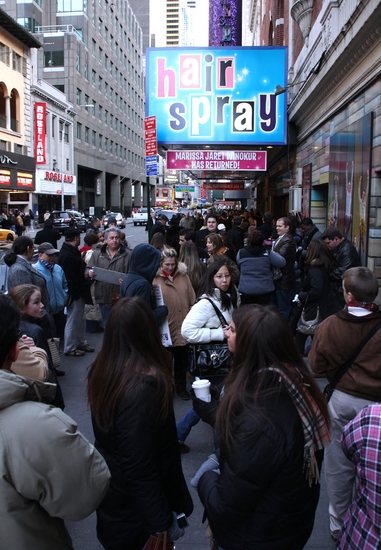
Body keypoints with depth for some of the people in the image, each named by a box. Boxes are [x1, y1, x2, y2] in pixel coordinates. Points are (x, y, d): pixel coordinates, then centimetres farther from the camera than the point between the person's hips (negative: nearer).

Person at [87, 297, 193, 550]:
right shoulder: (144, 386, -33)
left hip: (108, 489, 7)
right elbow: (140, 470, -27)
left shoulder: (102, 369, -8)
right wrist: (162, 523, -17)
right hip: (133, 510, -7)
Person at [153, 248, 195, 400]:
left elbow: (192, 300, 6)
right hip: (165, 328, -3)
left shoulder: (183, 276, 2)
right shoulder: (155, 279, -9)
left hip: (183, 326, 3)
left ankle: (181, 387, 34)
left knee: (182, 359, 17)